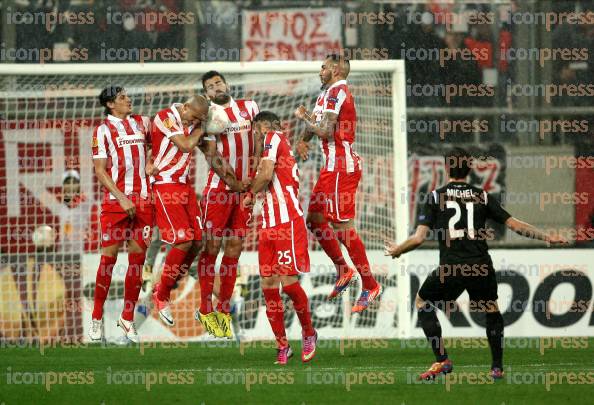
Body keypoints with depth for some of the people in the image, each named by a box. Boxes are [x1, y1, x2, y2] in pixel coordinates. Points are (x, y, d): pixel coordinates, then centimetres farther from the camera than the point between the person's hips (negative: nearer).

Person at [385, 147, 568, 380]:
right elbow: (514, 225, 10)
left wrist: (397, 250, 18)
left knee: (422, 302, 23)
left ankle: (441, 361, 14)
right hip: (481, 267, 2)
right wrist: (547, 238, 20)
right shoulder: (482, 196, 11)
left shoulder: (436, 196, 6)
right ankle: (497, 367, 26)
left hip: (450, 269, -2)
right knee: (491, 309, 28)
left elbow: (419, 238, -1)